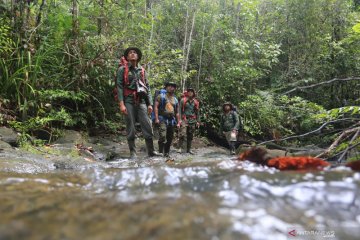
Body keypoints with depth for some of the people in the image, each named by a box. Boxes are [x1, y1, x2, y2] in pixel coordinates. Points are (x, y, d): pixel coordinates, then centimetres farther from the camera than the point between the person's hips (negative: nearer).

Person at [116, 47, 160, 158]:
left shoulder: (142, 70, 17)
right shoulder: (122, 70, 6)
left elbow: (147, 88, 15)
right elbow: (119, 87, -2)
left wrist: (150, 104, 6)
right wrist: (121, 104, -13)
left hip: (141, 101, 3)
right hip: (129, 101, -3)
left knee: (148, 127, -3)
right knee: (130, 129, 0)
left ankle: (151, 151, 5)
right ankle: (133, 152, 7)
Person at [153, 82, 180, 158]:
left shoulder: (175, 100, 19)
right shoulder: (161, 96, 3)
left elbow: (176, 112, 22)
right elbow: (156, 107, -5)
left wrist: (178, 122, 15)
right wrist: (156, 118, -15)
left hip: (171, 120, 6)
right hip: (162, 119, -6)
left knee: (170, 138, 7)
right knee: (162, 136, -20)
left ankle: (167, 153, 18)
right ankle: (160, 152, -10)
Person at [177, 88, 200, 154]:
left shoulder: (195, 102, 12)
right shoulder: (183, 100, 1)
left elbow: (197, 112, 16)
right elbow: (179, 110, -3)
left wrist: (198, 121, 12)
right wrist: (180, 119, -12)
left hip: (192, 120, 4)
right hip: (184, 119, -4)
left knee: (190, 136, 7)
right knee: (182, 134, -16)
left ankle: (189, 149, 15)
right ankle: (181, 148, -8)